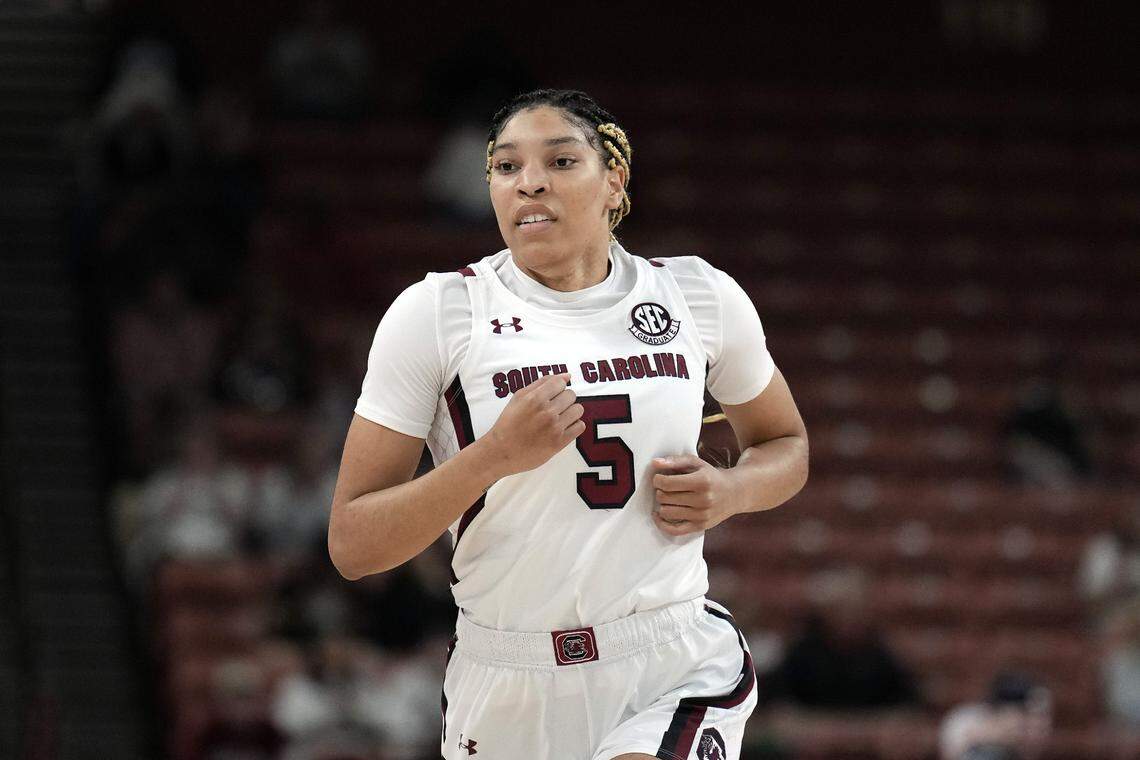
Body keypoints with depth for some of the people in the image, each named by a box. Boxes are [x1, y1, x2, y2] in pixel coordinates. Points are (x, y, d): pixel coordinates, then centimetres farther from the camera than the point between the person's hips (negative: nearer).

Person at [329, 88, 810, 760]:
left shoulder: (699, 296, 3)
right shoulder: (435, 314, -5)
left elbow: (786, 444, 21)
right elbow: (352, 546, -7)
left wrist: (730, 493, -3)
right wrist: (495, 454, -22)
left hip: (677, 672, 0)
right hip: (509, 696, 0)